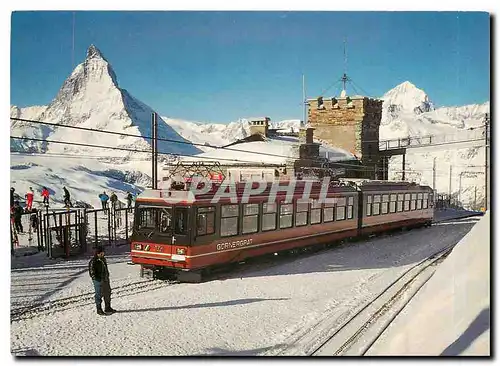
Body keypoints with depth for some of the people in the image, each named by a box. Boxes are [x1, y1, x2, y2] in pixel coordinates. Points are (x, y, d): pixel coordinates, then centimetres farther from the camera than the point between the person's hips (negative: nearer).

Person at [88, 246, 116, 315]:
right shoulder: (93, 261, -15)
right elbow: (91, 271, -15)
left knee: (107, 293, 16)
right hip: (98, 281, -8)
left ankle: (108, 308, 30)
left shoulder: (103, 259, 10)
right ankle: (99, 310, 13)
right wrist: (96, 278, -21)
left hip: (105, 279, 8)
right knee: (99, 295, 1)